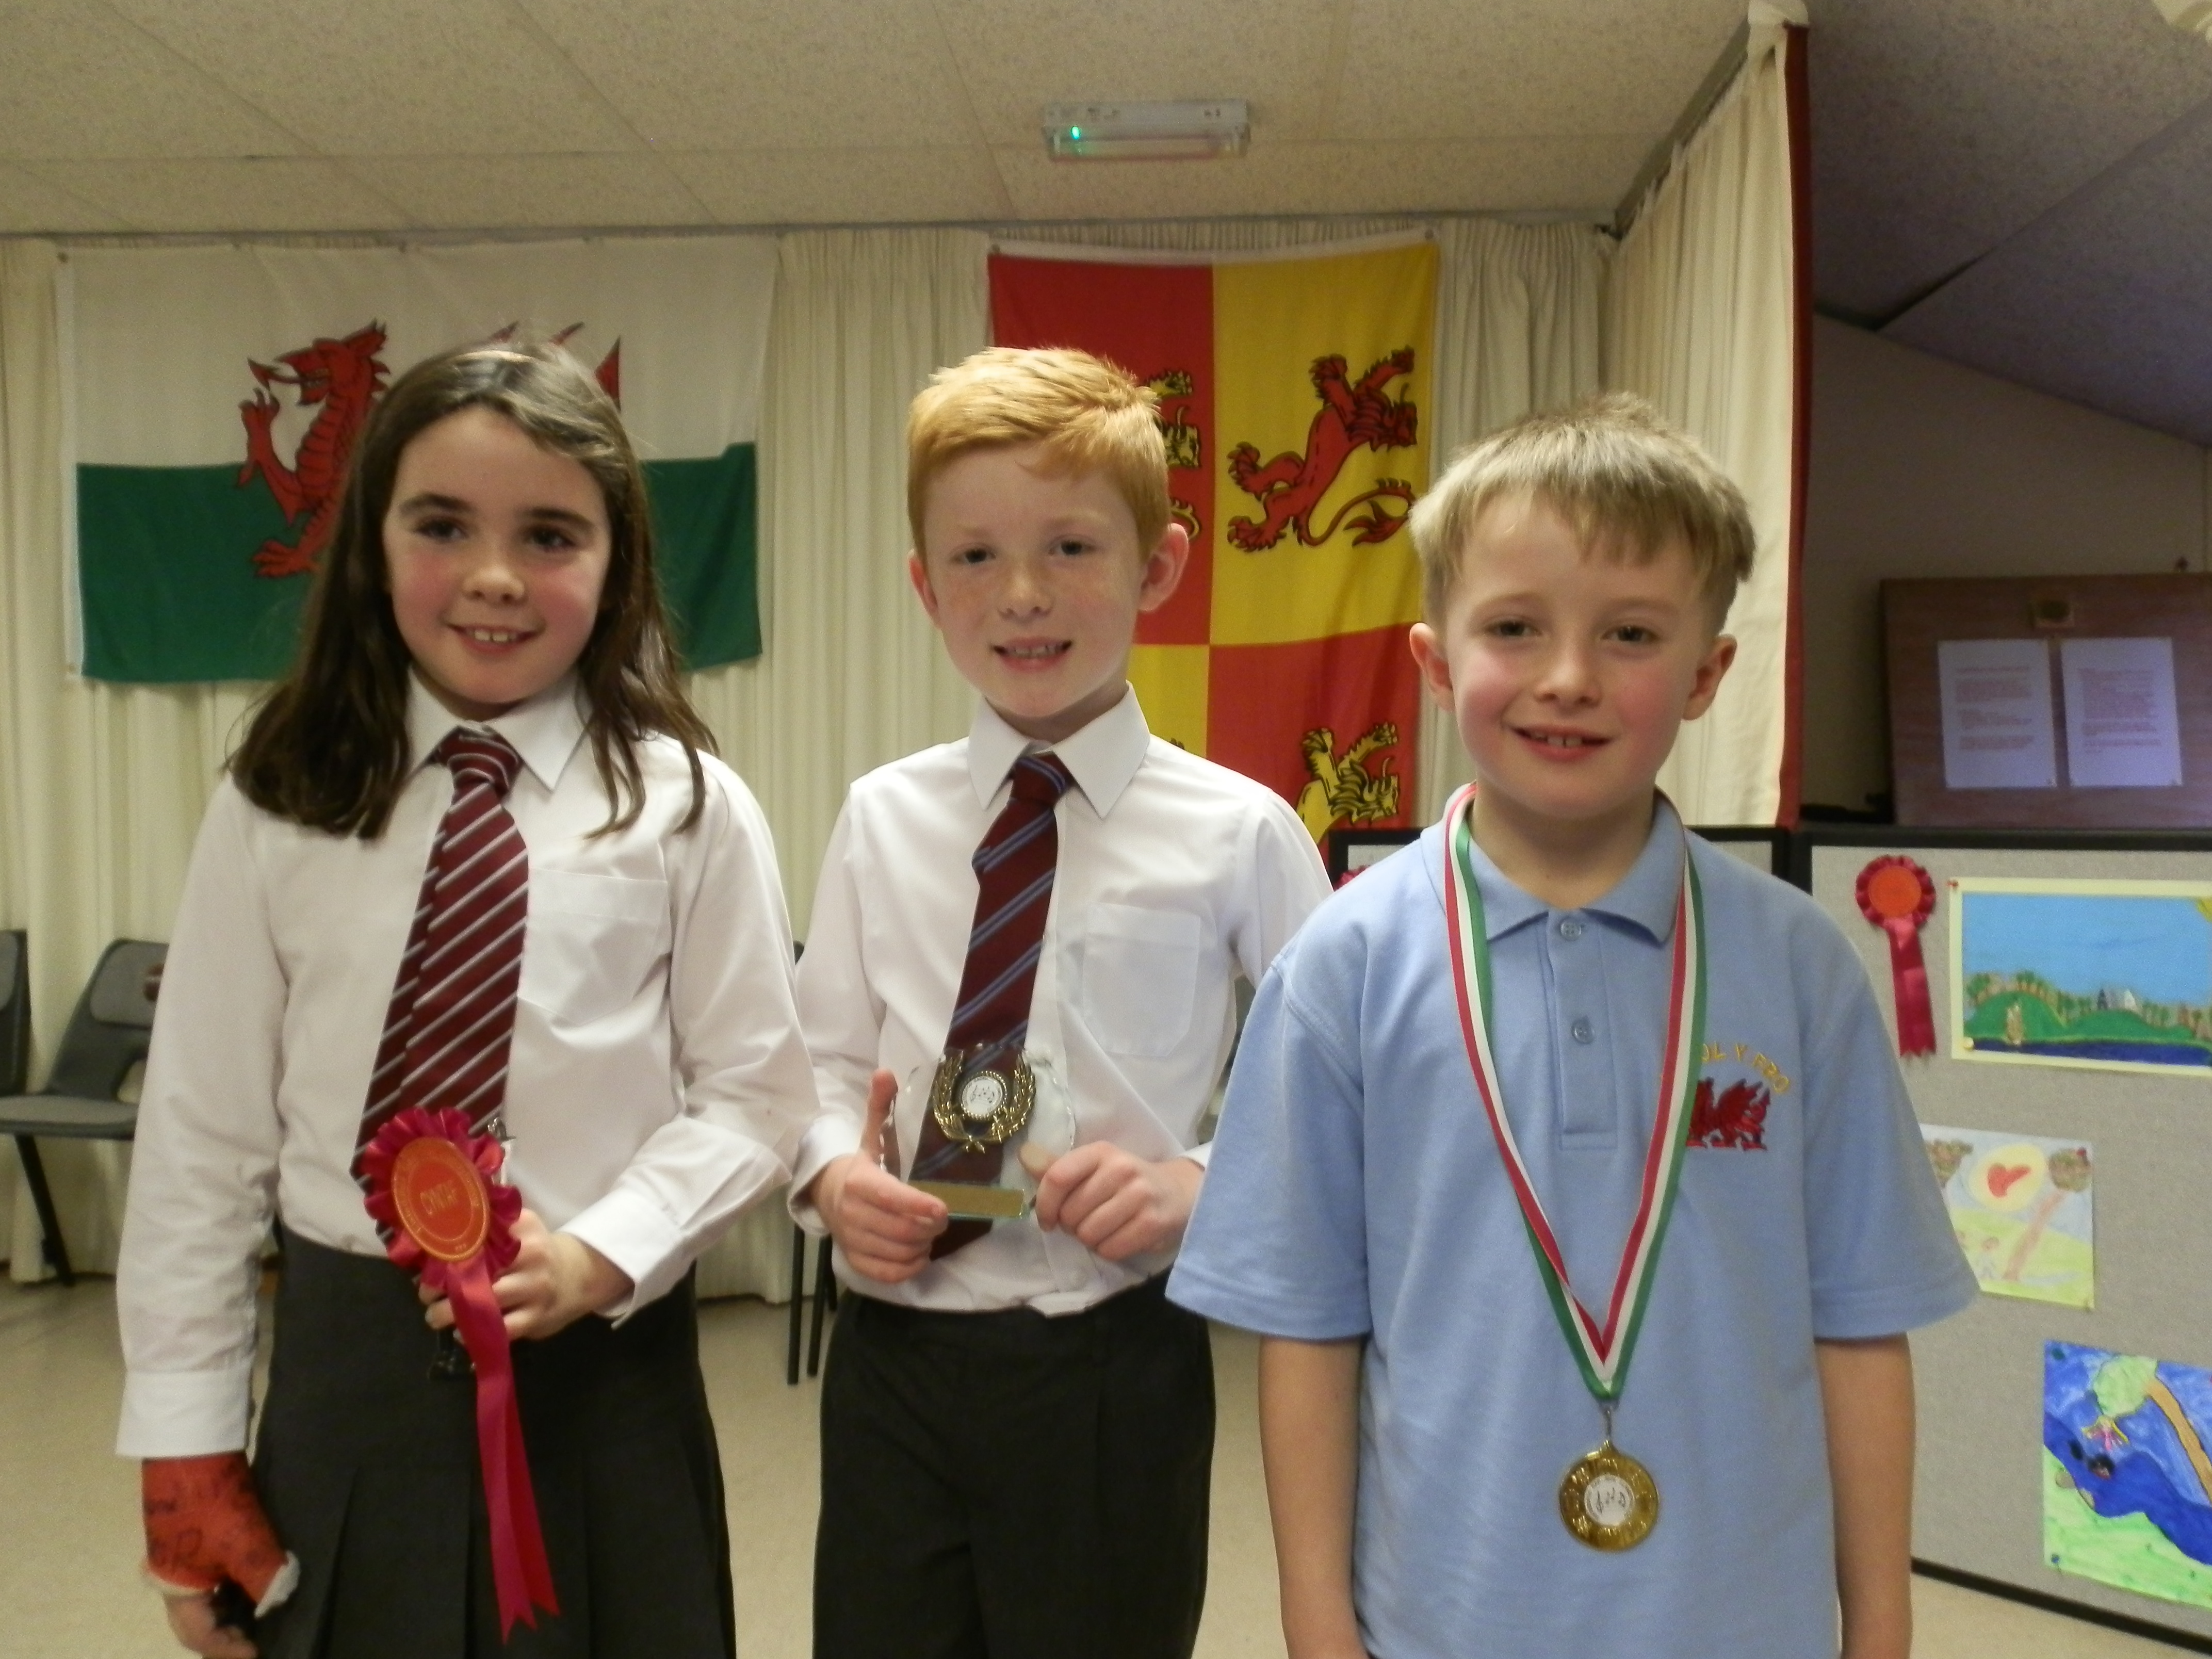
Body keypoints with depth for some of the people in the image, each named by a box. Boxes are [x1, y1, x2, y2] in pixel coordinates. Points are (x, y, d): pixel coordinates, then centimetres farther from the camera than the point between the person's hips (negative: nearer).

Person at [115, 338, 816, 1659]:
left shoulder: (689, 809, -7)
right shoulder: (278, 808, -2)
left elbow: (757, 1091, -2)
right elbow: (204, 1132, 2)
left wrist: (600, 1258, -17)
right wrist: (185, 1447, 3)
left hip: (605, 1367, -1)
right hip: (347, 1364, 2)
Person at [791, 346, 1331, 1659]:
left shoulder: (1237, 834, -8)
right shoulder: (883, 820, 2)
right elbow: (830, 1059, 9)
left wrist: (1197, 1183, -19)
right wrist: (835, 1171, -10)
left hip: (1112, 1368, -2)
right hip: (894, 1354, 3)